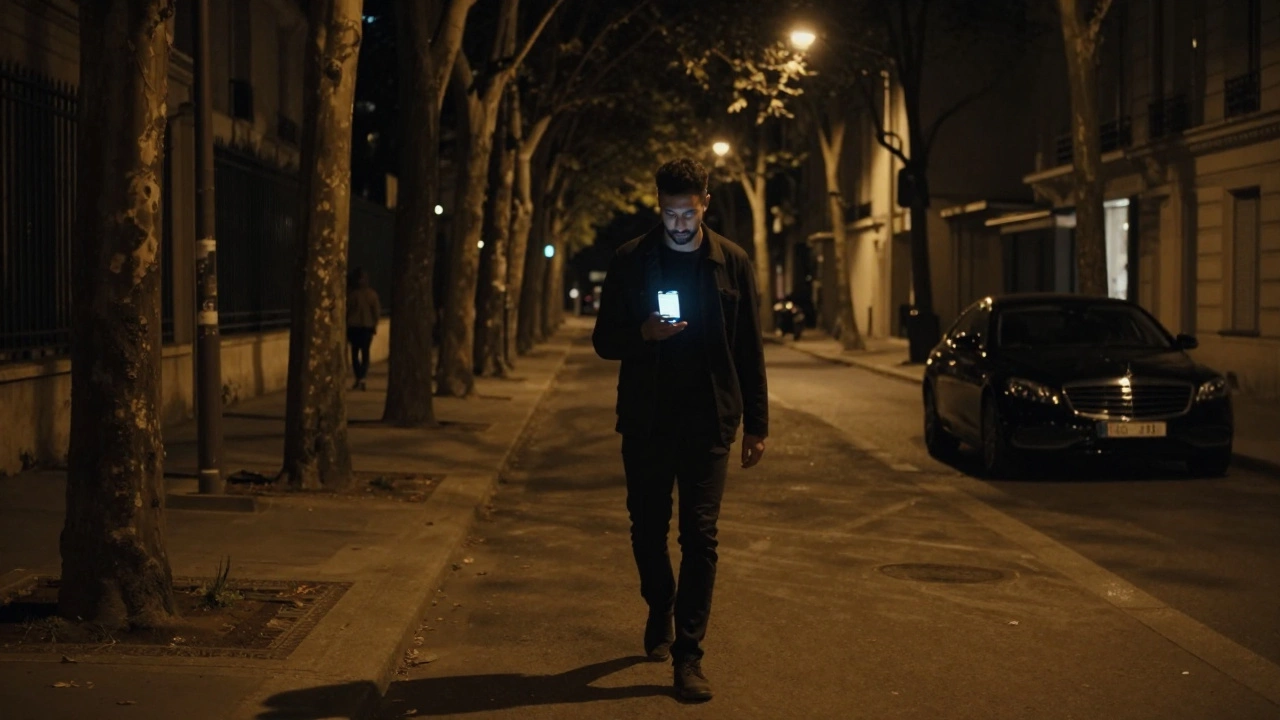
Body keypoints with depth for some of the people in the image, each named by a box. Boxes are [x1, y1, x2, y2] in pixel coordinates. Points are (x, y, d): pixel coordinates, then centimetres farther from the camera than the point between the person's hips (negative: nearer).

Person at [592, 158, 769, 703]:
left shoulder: (732, 264, 3)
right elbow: (604, 340, 4)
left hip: (708, 422, -1)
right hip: (645, 421, 1)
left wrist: (756, 425, 3)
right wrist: (643, 333, -18)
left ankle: (688, 653, -2)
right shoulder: (630, 261, 2)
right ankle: (660, 613, 37)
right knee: (647, 528, 11)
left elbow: (750, 350, 6)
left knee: (700, 535, -5)